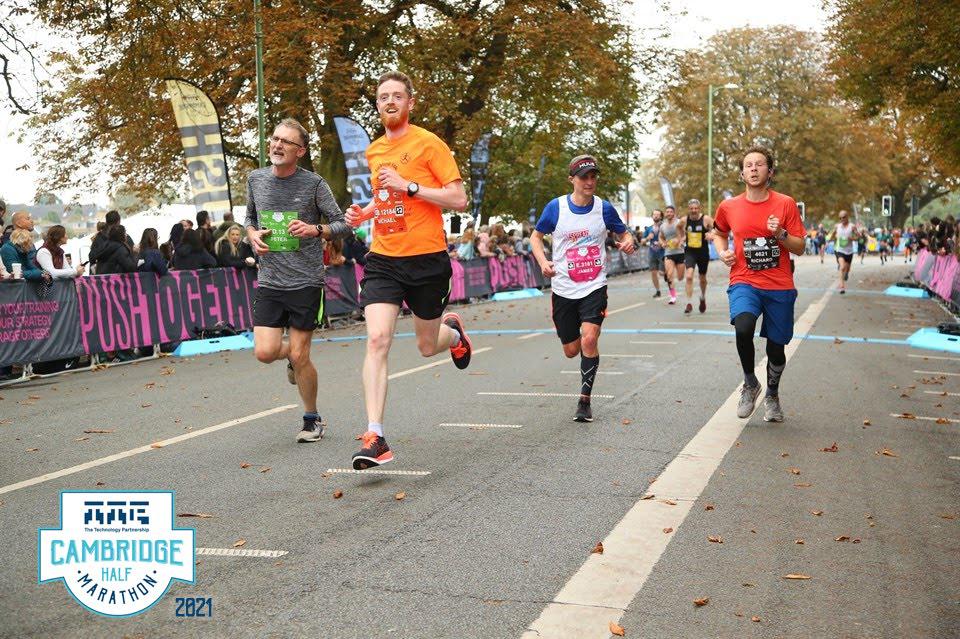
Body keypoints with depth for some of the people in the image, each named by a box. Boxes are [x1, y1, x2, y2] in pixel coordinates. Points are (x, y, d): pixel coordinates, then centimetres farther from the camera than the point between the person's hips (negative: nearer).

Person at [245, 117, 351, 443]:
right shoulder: (256, 179, 6)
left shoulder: (314, 184, -6)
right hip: (269, 281, 3)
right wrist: (252, 234, 1)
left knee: (300, 357, -2)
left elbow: (342, 224, 0)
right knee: (265, 352, -7)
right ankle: (292, 355, 31)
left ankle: (312, 419, 20)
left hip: (306, 281, -3)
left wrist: (315, 229, -19)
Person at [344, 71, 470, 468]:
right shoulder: (374, 152, 13)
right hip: (383, 260, 4)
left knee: (427, 346, 11)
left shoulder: (428, 144, -6)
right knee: (377, 340, -14)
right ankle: (375, 437, -15)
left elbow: (459, 199, -12)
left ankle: (453, 330, 50)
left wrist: (408, 186, -19)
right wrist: (365, 212, 8)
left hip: (427, 259, -4)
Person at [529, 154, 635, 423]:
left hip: (594, 287, -1)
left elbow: (624, 233, 12)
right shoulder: (556, 207, -4)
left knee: (589, 339, -20)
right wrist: (543, 262, -8)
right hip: (564, 288, 1)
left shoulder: (604, 208, -3)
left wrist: (628, 241, -12)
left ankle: (584, 400, -6)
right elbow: (536, 236, 9)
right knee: (571, 350, 7)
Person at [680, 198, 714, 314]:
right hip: (689, 252, 0)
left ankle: (703, 298, 46)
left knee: (702, 278, 17)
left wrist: (711, 233, -29)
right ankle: (689, 304, -16)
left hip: (703, 252, 0)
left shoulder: (706, 219, -11)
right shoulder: (684, 220, -3)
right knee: (689, 276, -20)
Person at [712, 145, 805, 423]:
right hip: (744, 283, -1)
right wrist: (723, 252, 4)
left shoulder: (786, 204, 0)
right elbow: (719, 233, 24)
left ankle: (772, 395, 37)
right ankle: (750, 384, -3)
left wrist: (781, 234, -17)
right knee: (743, 327, -29)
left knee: (776, 347, 8)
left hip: (780, 287, 1)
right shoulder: (729, 207, 3)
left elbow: (799, 248, 2)